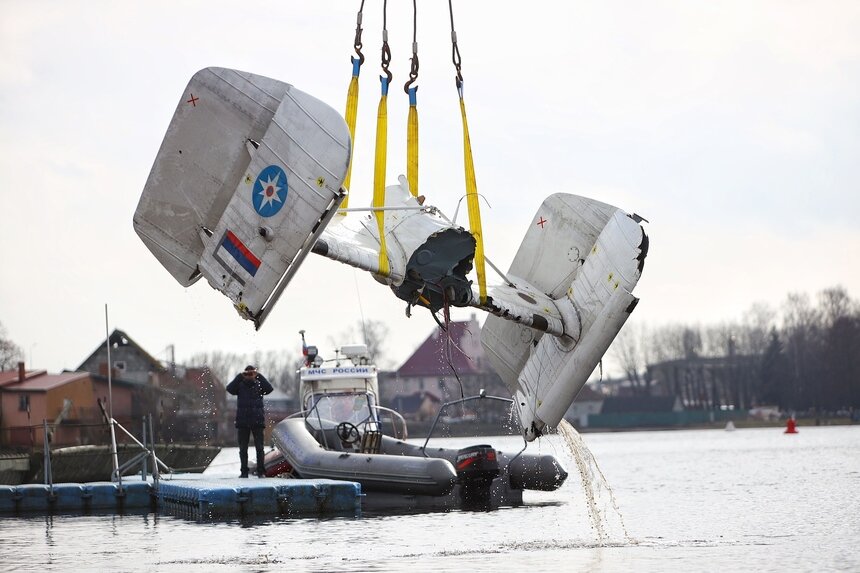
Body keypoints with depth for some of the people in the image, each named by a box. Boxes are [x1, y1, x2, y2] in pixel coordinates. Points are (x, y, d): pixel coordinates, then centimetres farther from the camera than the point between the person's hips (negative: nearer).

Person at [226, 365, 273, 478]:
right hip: (242, 421, 1)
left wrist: (259, 376, -15)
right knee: (243, 448, 3)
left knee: (259, 447, -3)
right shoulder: (240, 386, 7)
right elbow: (229, 388, -11)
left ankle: (261, 471, 0)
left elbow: (269, 389, -13)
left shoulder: (259, 386, 5)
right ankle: (244, 471, 7)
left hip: (257, 421, -1)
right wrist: (239, 377, -16)